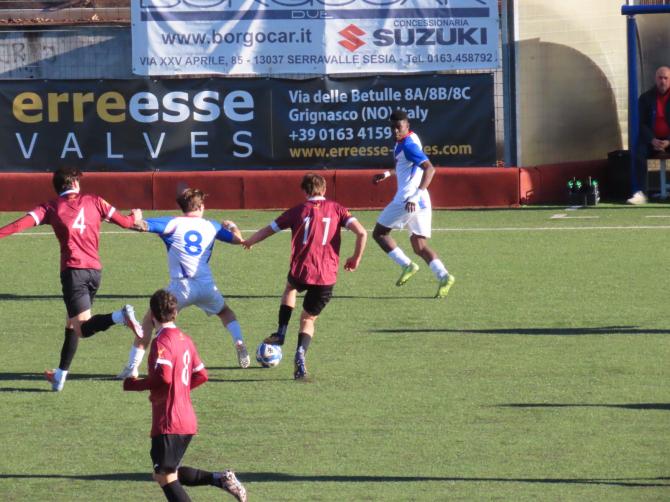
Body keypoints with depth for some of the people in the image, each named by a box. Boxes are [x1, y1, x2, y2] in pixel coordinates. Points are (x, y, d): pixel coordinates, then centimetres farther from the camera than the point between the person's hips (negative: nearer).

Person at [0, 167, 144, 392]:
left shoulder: (51, 208, 4)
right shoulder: (93, 201, 10)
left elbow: (23, 223, -7)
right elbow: (124, 222, 15)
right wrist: (135, 217, 37)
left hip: (73, 270, -5)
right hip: (95, 270, 5)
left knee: (83, 327, -11)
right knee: (72, 324, 17)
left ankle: (121, 316, -36)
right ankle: (60, 375, 22)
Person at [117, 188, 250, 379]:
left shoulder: (174, 223, 1)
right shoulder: (211, 226, 12)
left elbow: (142, 225, -12)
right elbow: (238, 239, 25)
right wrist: (232, 226, 47)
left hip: (181, 286, -3)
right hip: (207, 285, 3)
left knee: (149, 320, 10)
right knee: (226, 313, 32)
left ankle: (133, 365, 1)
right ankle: (239, 342, 7)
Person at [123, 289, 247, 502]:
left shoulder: (161, 342, -14)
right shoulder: (185, 339, 12)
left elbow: (163, 377, -27)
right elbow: (201, 375, 17)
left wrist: (133, 384, -14)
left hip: (168, 423, -9)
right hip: (188, 421, 9)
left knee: (165, 476, -4)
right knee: (171, 473, 18)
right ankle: (220, 478, 6)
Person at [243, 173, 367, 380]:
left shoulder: (298, 211, 6)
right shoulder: (336, 209, 6)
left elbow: (268, 230, 14)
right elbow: (362, 233, -6)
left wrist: (248, 242, 32)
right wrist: (355, 259, 8)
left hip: (301, 271, 0)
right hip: (327, 277, 0)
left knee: (290, 288, 38)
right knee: (308, 320, 18)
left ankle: (281, 332, 24)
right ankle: (300, 354, -8)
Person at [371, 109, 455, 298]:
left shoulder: (408, 145, -15)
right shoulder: (410, 139, 15)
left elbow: (429, 168, -26)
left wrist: (416, 195, -34)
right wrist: (387, 174, 35)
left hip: (406, 200, -9)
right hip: (421, 202, 9)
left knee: (379, 233, 7)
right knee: (420, 246, 6)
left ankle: (407, 265, -6)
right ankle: (443, 276, -14)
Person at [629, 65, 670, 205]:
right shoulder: (645, 98, 3)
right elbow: (643, 123, -1)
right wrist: (652, 140, -18)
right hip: (651, 138, 1)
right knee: (639, 154, -30)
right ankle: (640, 193, -34)